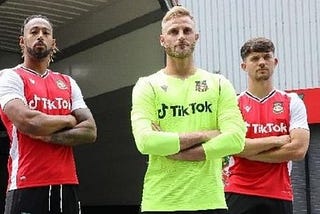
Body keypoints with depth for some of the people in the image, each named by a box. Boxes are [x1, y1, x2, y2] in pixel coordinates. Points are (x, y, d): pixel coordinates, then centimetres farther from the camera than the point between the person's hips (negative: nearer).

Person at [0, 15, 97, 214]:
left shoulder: (68, 83, 16)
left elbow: (90, 131, 5)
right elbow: (28, 122, -18)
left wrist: (48, 136, -10)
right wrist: (69, 120, -1)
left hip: (67, 184, 5)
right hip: (27, 186, -5)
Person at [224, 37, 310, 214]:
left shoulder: (292, 102, 6)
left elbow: (298, 150, -7)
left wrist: (249, 152, -9)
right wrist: (276, 140, -8)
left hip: (280, 196, 2)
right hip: (240, 193, -1)